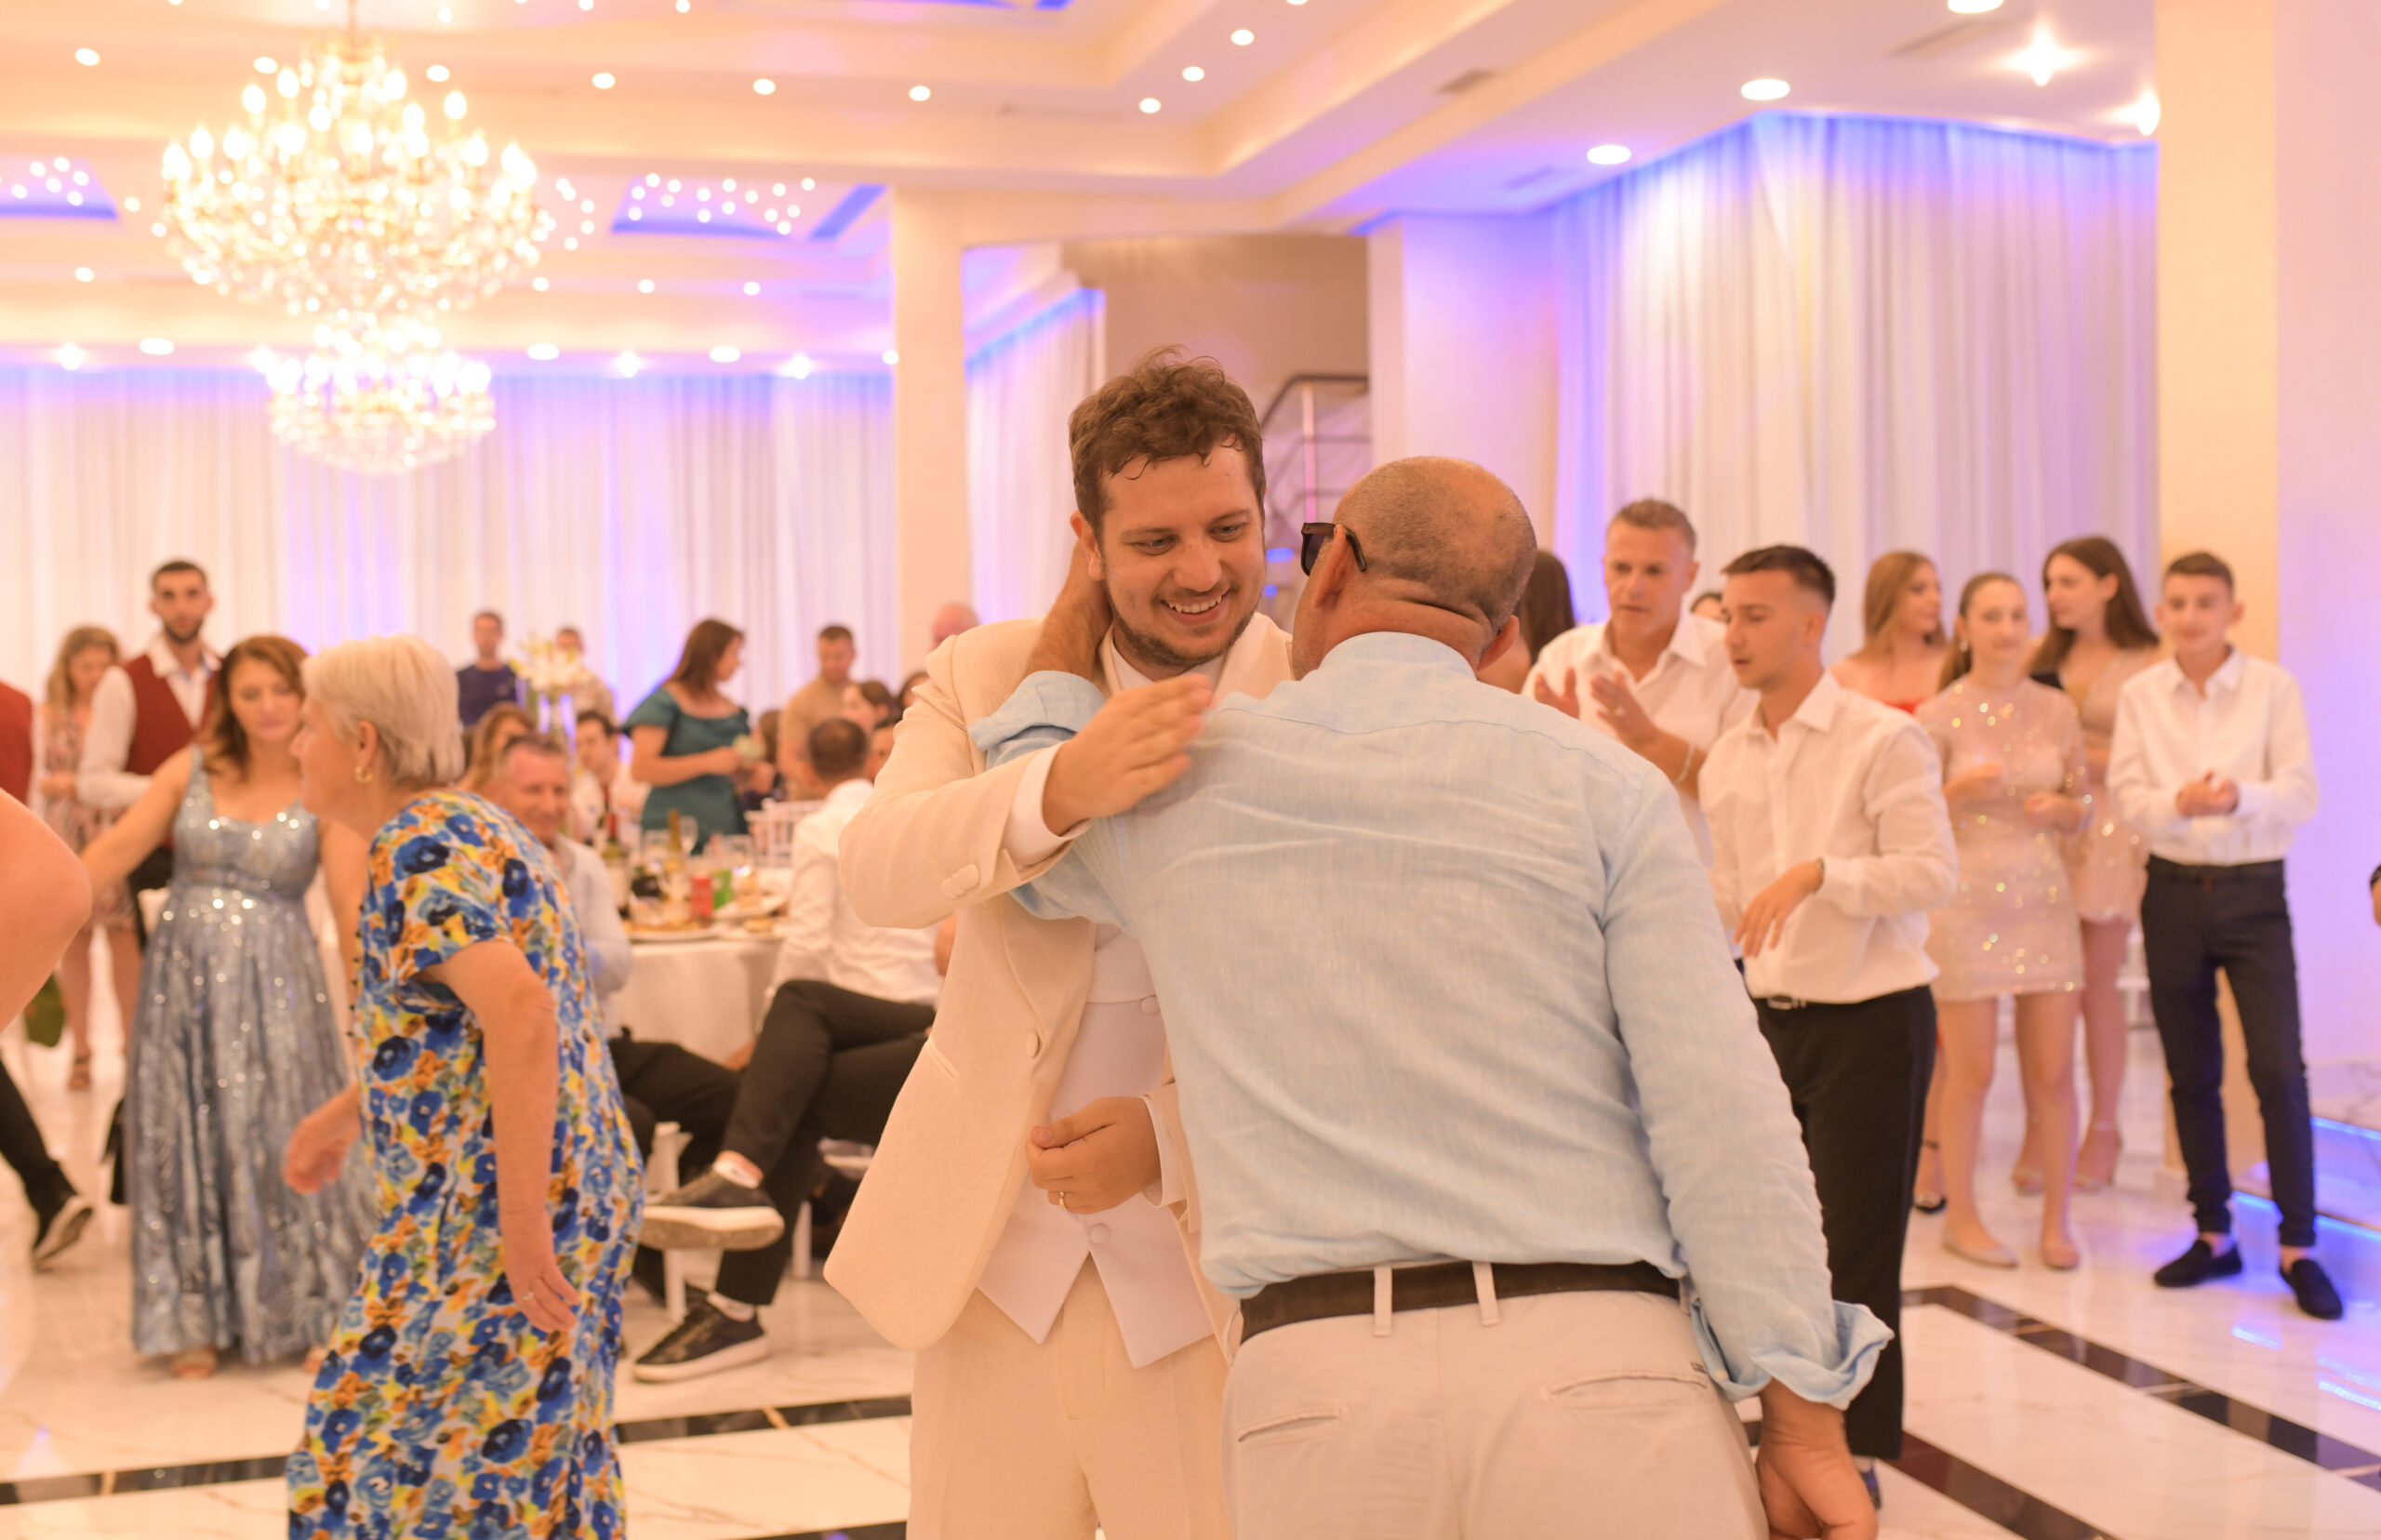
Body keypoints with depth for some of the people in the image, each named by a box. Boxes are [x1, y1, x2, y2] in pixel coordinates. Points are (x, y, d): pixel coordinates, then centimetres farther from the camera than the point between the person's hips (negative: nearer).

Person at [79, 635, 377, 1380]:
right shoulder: (193, 768, 1)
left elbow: (352, 905, -13)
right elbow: (115, 851, -5)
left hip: (276, 983, -2)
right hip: (184, 978, 2)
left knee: (281, 1141, 3)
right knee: (186, 1142, 8)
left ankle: (308, 1312, 23)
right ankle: (198, 1319, 22)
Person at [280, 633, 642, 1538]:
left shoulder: (416, 848, -15)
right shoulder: (468, 826, 15)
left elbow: (520, 1011, -28)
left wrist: (523, 1218, -28)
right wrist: (342, 1114, 32)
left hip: (497, 1212, -10)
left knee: (405, 1456, -1)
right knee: (518, 1456, 16)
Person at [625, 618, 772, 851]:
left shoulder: (734, 712, 15)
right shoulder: (664, 703, -4)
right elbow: (639, 770, -12)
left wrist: (753, 775, 5)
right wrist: (707, 763, -17)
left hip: (726, 830, 6)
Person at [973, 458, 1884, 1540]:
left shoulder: (1184, 778, 7)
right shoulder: (1603, 786, 2)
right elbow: (1722, 1121, -4)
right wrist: (1804, 1419, 2)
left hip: (1316, 1393, 2)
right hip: (1593, 1369, -1)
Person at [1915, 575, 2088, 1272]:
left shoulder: (2056, 709, 7)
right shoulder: (1938, 716, -3)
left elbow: (2083, 805, 15)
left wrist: (2060, 808, -7)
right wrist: (1957, 791, -20)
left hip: (2044, 898, 3)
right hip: (1966, 897, -3)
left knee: (2054, 1069, 2)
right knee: (1970, 1072, 1)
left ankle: (2056, 1221, 15)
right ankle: (1960, 1216, 16)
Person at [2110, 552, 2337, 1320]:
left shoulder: (2273, 688, -2)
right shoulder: (2140, 695, 4)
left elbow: (2300, 794, -9)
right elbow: (2129, 798, -4)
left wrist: (2239, 797, -28)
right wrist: (2178, 804, -25)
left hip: (2253, 891, -2)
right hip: (2174, 891, 2)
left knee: (2279, 1069, -8)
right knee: (2191, 1075, 9)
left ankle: (2298, 1247, 1)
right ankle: (2213, 1234, 22)